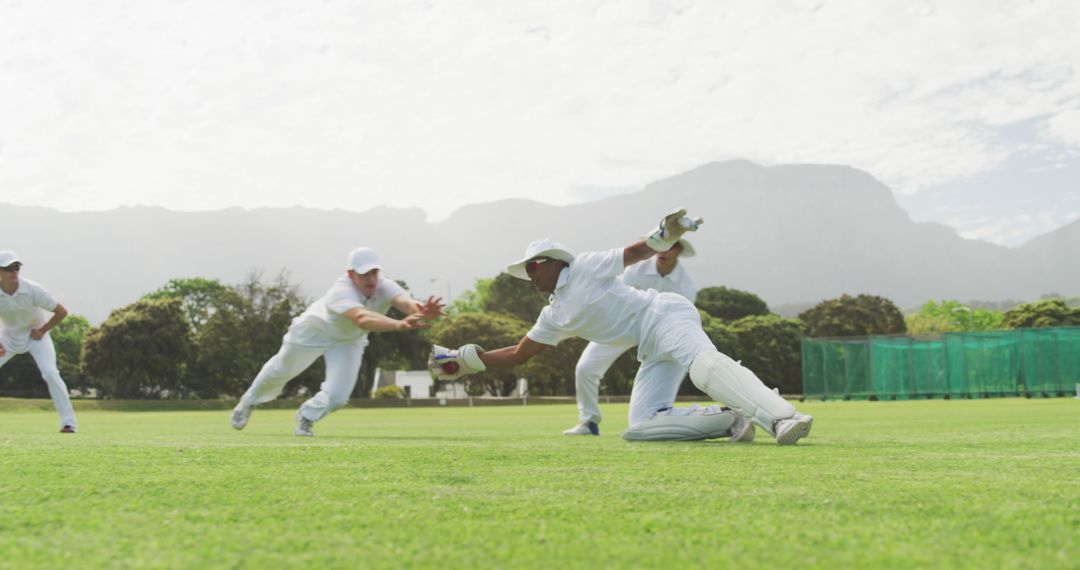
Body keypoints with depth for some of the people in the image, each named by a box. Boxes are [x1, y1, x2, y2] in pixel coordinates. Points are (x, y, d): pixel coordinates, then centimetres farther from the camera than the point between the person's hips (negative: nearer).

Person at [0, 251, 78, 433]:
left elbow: (62, 312, -19)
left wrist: (42, 331, -14)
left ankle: (68, 423, -16)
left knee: (50, 373, -20)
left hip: (36, 336, -3)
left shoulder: (32, 290, -26)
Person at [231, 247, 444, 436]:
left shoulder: (385, 287, -31)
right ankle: (250, 400, 51)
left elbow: (407, 302, -52)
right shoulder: (342, 291, -43)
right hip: (313, 332, -3)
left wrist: (422, 312, -75)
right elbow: (362, 319, -62)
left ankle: (308, 415, 28)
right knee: (281, 371, 18)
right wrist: (399, 324, -78)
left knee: (337, 396, -7)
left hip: (348, 341, 3)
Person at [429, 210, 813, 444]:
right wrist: (463, 361, 20)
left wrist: (666, 235, -18)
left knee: (704, 364, -38)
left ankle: (781, 418, -53)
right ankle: (730, 420, -16)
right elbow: (517, 354, 24)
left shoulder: (586, 268, 3)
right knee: (639, 427, -9)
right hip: (653, 353, 8)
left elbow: (637, 251, 2)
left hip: (665, 316, -7)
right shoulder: (554, 317, 20)